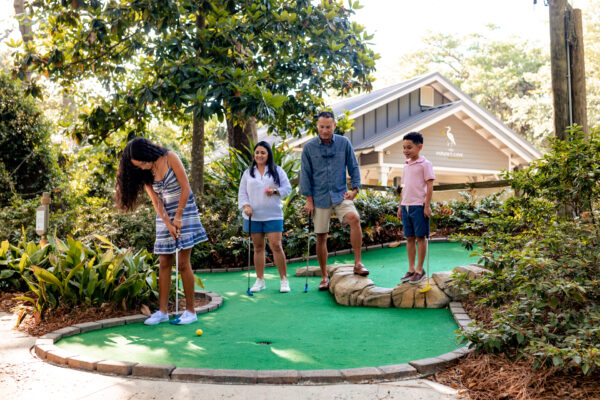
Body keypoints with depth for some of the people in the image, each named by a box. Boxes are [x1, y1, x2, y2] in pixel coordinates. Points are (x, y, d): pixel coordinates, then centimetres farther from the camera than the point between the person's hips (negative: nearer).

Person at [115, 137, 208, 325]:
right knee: (164, 264, 2)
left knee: (183, 263, -7)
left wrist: (178, 217, -13)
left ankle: (190, 311, 0)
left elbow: (185, 187, -13)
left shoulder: (170, 158, -13)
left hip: (184, 209, -5)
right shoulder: (144, 174, 0)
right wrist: (168, 224, -13)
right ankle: (162, 311, 7)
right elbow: (156, 201, -3)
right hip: (164, 216, 5)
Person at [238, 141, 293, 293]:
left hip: (273, 215, -2)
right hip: (253, 216, 2)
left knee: (276, 246, -8)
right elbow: (242, 193, 10)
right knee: (258, 247, 6)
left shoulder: (277, 170, 6)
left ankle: (284, 279, 3)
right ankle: (260, 280, 15)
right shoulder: (248, 173, 12)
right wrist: (246, 206, -8)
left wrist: (275, 192, -15)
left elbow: (287, 188, 4)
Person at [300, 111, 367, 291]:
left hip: (340, 194, 0)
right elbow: (305, 174, 3)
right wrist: (309, 199, 0)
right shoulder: (309, 147, 0)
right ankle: (324, 277, 18)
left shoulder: (344, 143, 2)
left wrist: (355, 189, -1)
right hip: (320, 197, 0)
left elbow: (353, 167, 8)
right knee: (321, 237, 4)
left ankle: (358, 263, -19)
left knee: (354, 218, -28)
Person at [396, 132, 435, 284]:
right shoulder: (406, 166, 16)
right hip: (406, 206, 7)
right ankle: (411, 269, 16)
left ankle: (419, 269, 9)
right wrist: (400, 206, 17)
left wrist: (427, 205, -13)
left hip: (419, 206, -7)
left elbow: (429, 186, -8)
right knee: (409, 238, 9)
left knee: (420, 237, 1)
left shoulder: (425, 164, -5)